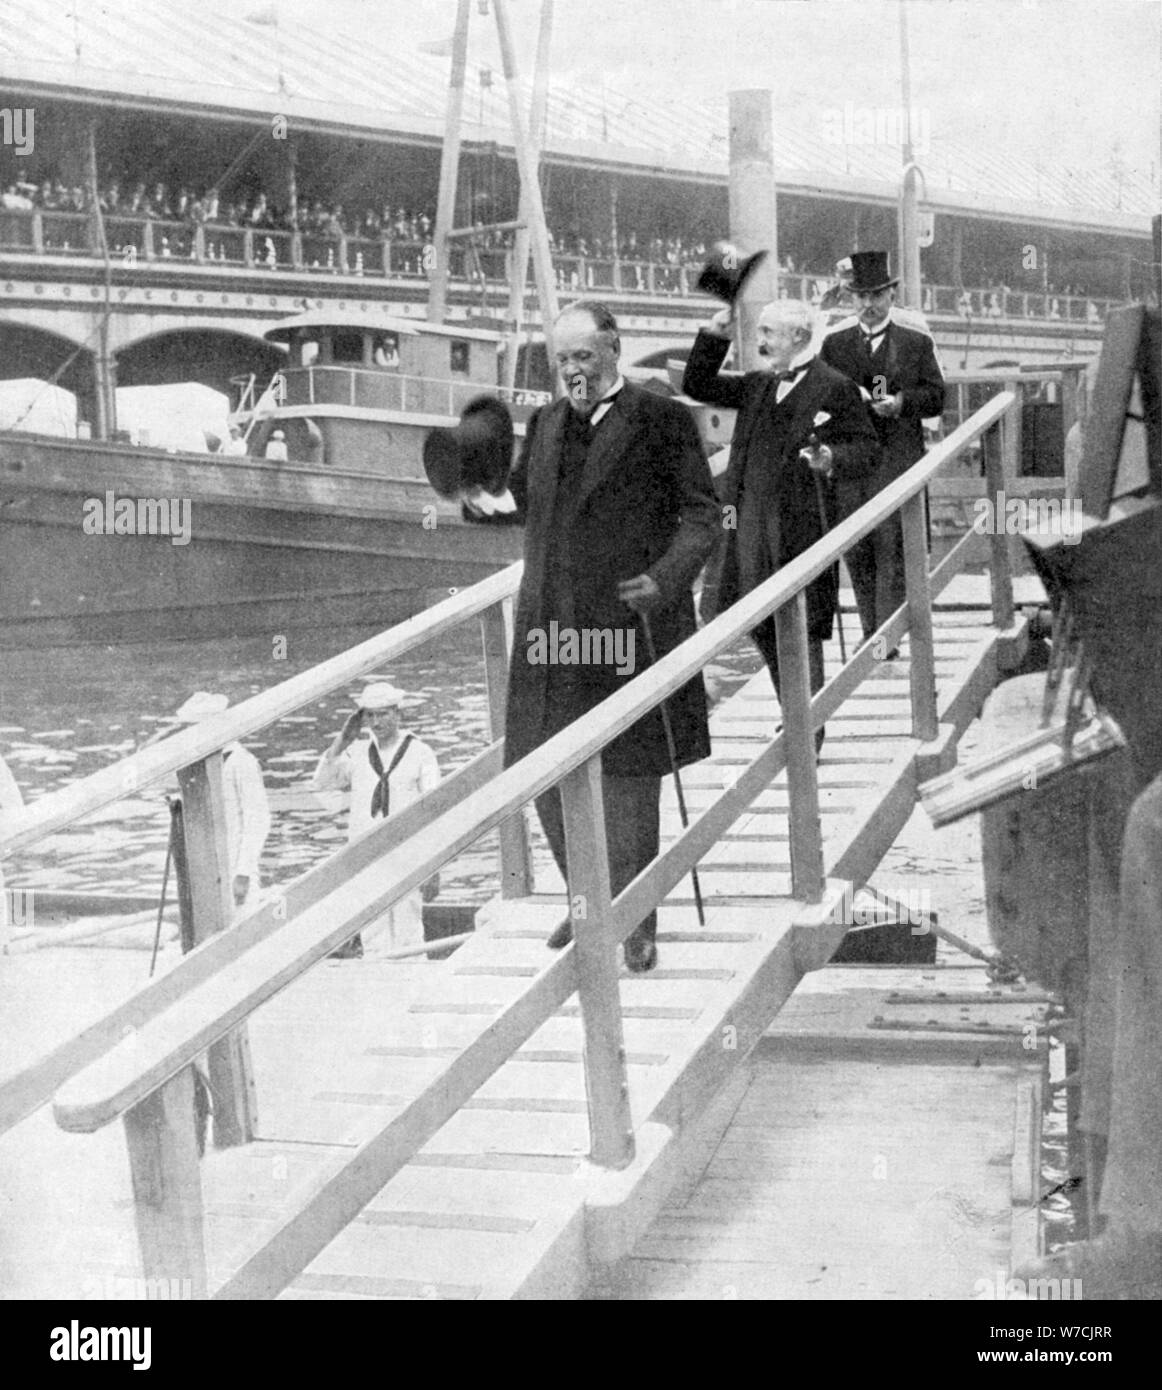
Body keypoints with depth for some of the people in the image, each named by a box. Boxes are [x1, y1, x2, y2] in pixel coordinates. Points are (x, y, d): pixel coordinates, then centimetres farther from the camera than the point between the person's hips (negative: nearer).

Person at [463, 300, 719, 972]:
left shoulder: (663, 421, -3)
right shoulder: (545, 424, 14)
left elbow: (701, 514, -5)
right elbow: (524, 501, 25)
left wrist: (667, 578, -22)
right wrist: (480, 501, 3)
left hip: (627, 626, -5)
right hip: (551, 629, 5)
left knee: (628, 784, 1)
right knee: (548, 778, 8)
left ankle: (636, 924, 16)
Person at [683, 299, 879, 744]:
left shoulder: (835, 389, -7)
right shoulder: (759, 387, 14)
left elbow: (868, 449, -8)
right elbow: (698, 386, 20)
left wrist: (833, 459, -28)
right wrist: (714, 337, 8)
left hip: (803, 528, -7)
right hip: (752, 526, 7)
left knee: (802, 631, -4)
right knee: (762, 627, 13)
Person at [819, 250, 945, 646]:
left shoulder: (917, 344, 9)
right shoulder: (834, 345, 13)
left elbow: (936, 398, 4)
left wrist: (900, 402, -13)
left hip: (898, 460, -2)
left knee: (892, 551, -6)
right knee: (856, 553, 5)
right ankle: (871, 631, 16)